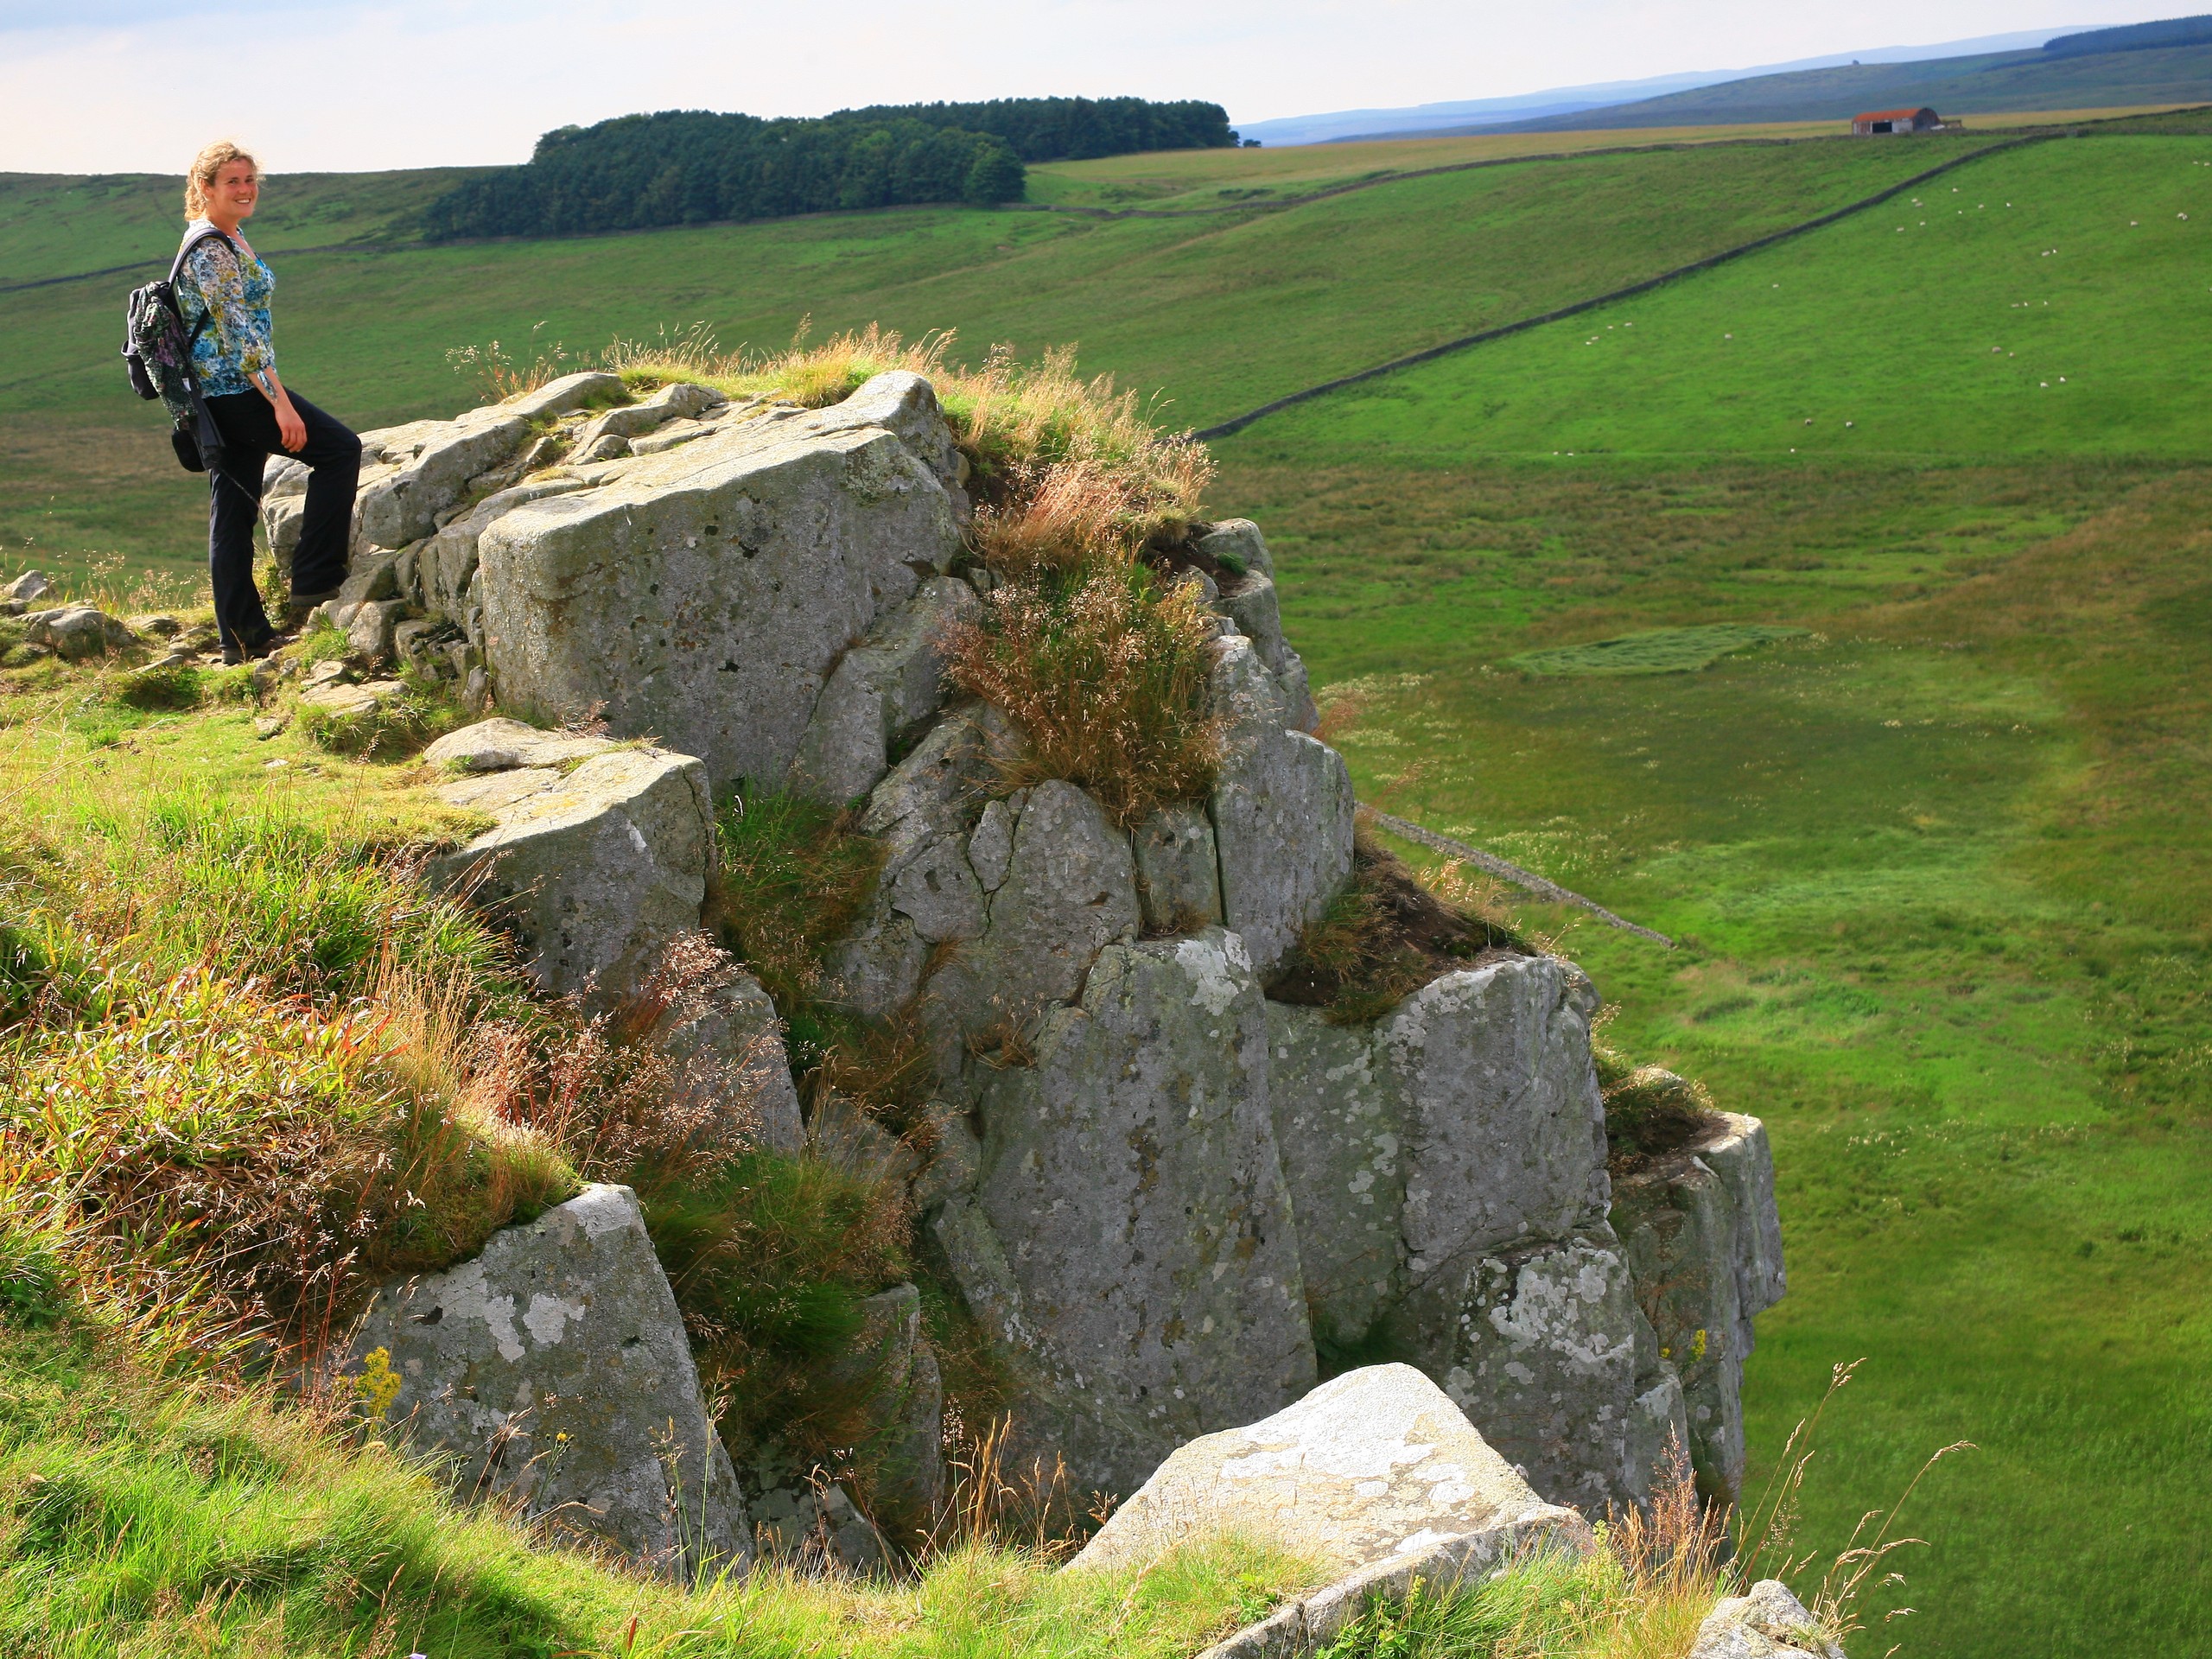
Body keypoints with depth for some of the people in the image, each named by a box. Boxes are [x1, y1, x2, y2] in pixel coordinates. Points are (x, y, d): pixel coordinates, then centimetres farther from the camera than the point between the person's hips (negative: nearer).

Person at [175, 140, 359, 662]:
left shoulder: (230, 239, 17)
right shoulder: (209, 247, -14)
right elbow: (237, 333, -21)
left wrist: (272, 396, 25)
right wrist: (280, 401, -24)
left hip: (225, 395, 10)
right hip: (234, 389, -10)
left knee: (234, 510, 9)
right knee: (340, 447, -8)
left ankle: (244, 637, 11)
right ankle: (313, 584, -8)